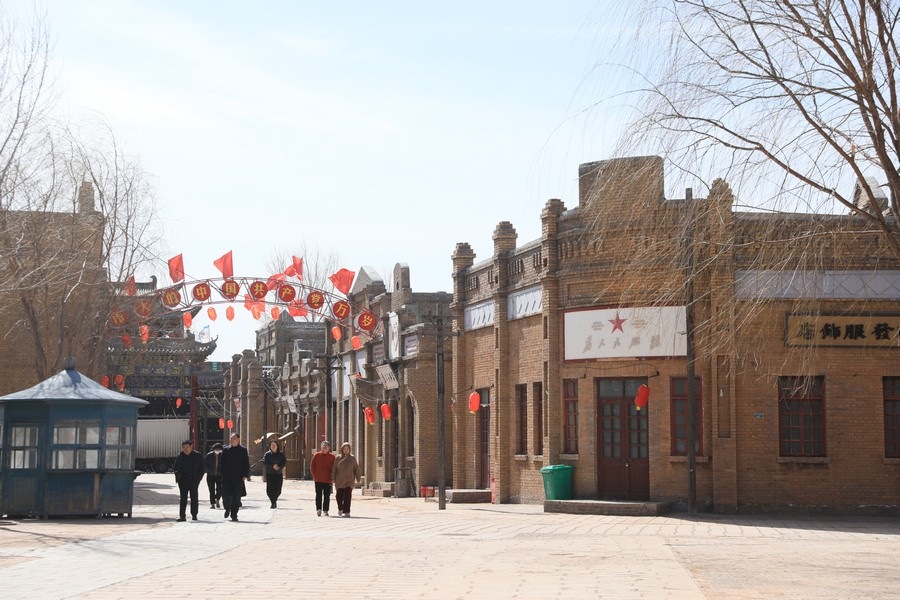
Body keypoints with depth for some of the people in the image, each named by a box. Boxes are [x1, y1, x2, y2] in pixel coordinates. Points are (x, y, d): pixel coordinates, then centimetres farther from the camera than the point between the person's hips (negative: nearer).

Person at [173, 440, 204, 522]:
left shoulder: (197, 456, 0)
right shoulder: (179, 456, 5)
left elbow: (202, 468, 4)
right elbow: (176, 468, 11)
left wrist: (198, 478, -7)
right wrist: (178, 477, -3)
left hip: (194, 481, -1)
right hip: (183, 480, 1)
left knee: (194, 498, 6)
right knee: (183, 498, -2)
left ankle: (194, 515, 16)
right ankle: (182, 516, -4)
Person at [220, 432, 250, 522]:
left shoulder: (243, 450, 3)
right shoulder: (225, 450, 9)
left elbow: (246, 464, 2)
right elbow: (222, 463, 9)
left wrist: (245, 475, -7)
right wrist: (222, 474, 2)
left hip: (238, 477, -1)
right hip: (227, 477, 1)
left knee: (236, 497, -1)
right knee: (225, 495, -2)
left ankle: (234, 515, 5)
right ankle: (227, 508, 26)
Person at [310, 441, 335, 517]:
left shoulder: (332, 457, 3)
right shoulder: (316, 455, 2)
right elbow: (312, 466, 5)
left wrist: (332, 477, -1)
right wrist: (314, 475, -1)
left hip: (328, 480, 1)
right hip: (318, 479, -1)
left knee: (327, 496, 5)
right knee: (319, 495, -1)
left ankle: (325, 510, 12)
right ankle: (318, 509, -3)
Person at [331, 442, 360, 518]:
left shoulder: (352, 458, 7)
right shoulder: (338, 458, 5)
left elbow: (356, 469, 8)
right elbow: (334, 469, 4)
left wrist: (357, 479, 5)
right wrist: (333, 478, -2)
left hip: (349, 481, 0)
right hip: (340, 481, 0)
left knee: (347, 497, -6)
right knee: (339, 496, 0)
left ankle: (346, 512, -3)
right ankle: (340, 508, 25)